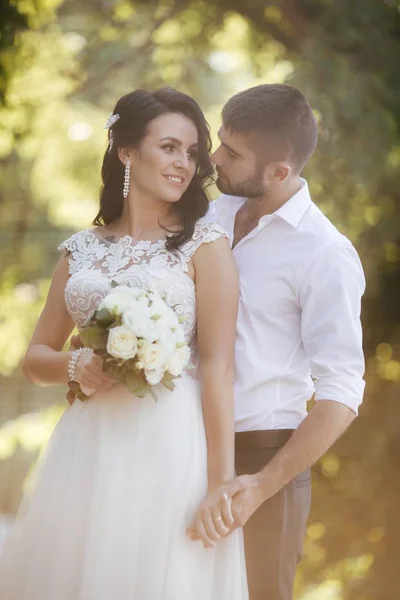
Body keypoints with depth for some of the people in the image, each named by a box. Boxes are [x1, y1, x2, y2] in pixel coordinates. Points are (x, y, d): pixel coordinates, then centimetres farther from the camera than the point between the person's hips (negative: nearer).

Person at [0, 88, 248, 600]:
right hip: (88, 449, 4)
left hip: (170, 444, -4)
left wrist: (221, 481, -15)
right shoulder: (82, 249, 11)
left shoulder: (205, 244, -1)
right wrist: (75, 368, -8)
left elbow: (217, 365, -8)